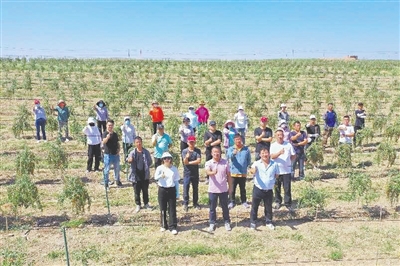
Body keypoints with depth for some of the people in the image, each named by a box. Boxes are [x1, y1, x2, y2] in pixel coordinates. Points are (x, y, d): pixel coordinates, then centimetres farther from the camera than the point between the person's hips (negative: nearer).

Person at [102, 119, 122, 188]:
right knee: (106, 169, 1)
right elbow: (104, 142, -26)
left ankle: (117, 180, 32)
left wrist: (118, 150, -2)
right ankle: (106, 182, 12)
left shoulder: (115, 134, 9)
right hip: (108, 154, -5)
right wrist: (107, 137, -47)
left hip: (115, 154, 5)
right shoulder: (105, 133, -8)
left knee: (117, 168, 16)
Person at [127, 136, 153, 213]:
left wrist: (146, 167, -6)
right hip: (136, 175, -1)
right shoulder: (133, 153, -6)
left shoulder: (146, 152, 0)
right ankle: (138, 205, 23)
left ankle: (146, 203, 31)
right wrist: (129, 160, -45)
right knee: (137, 191, 8)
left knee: (145, 190, 14)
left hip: (145, 174, 1)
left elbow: (150, 161, 8)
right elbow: (129, 159, -22)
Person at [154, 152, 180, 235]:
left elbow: (176, 181, 7)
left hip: (171, 190, 0)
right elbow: (155, 178, -20)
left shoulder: (174, 169, 2)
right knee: (163, 209, 8)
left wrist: (177, 193, 5)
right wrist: (161, 176, -43)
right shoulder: (160, 168, -4)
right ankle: (164, 226, 23)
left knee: (172, 209, 0)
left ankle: (173, 227, 5)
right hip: (162, 190, 0)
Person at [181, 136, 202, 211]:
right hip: (187, 173, -1)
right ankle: (185, 204, 14)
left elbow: (199, 161, -14)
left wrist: (189, 162, -14)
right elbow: (185, 162, -15)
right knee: (186, 189, 1)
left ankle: (195, 203, 25)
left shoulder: (197, 150, -3)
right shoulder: (184, 151, -5)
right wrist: (186, 157, -37)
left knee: (195, 189, 11)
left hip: (195, 173, 1)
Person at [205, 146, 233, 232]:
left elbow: (228, 175, 5)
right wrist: (213, 172, -51)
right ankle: (212, 223, 23)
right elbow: (208, 172, -28)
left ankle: (227, 222, 28)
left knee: (225, 207, 12)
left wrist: (230, 187, 5)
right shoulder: (208, 163, -7)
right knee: (212, 208, 10)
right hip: (212, 190, -1)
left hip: (224, 190, 1)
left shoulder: (225, 162, -2)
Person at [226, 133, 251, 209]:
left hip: (243, 173, 2)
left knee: (243, 189, 15)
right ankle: (232, 202, 20)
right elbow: (229, 156, -28)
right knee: (232, 189, 7)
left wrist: (245, 166, 4)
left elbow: (249, 159, 13)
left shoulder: (246, 149, 1)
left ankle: (244, 201, 29)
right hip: (233, 173, -2)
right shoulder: (231, 149, -6)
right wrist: (233, 153, -48)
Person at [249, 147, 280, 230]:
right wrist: (252, 170, -54)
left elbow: (277, 175, 12)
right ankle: (253, 222, 23)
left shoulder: (274, 164, -2)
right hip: (258, 189, -2)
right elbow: (252, 170, -32)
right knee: (254, 207, 8)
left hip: (269, 190, 2)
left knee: (268, 207, 16)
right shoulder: (257, 163, -10)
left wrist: (272, 181, -1)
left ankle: (268, 222, 35)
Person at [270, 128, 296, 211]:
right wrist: (279, 153, -36)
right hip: (276, 170, 0)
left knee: (287, 188, 2)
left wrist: (288, 161, 1)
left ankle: (288, 203, 13)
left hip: (287, 170, 0)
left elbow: (293, 156, 12)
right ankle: (278, 202, 25)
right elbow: (272, 156, -20)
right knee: (277, 188, 9)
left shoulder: (288, 144, 2)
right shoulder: (273, 145, -4)